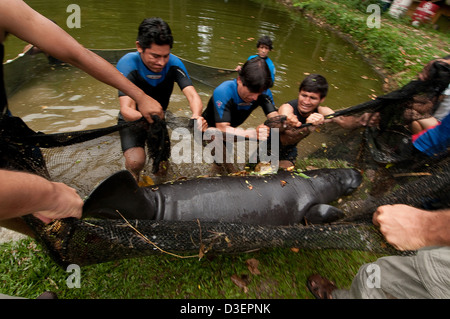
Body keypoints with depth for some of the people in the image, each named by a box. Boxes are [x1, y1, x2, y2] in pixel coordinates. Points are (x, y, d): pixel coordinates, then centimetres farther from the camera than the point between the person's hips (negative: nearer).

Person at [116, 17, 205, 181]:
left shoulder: (174, 63, -19)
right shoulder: (127, 64, -26)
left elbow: (193, 95, -29)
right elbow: (126, 109, -36)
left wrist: (197, 116, -51)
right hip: (133, 120, -3)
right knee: (136, 162, -25)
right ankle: (132, 178, 10)